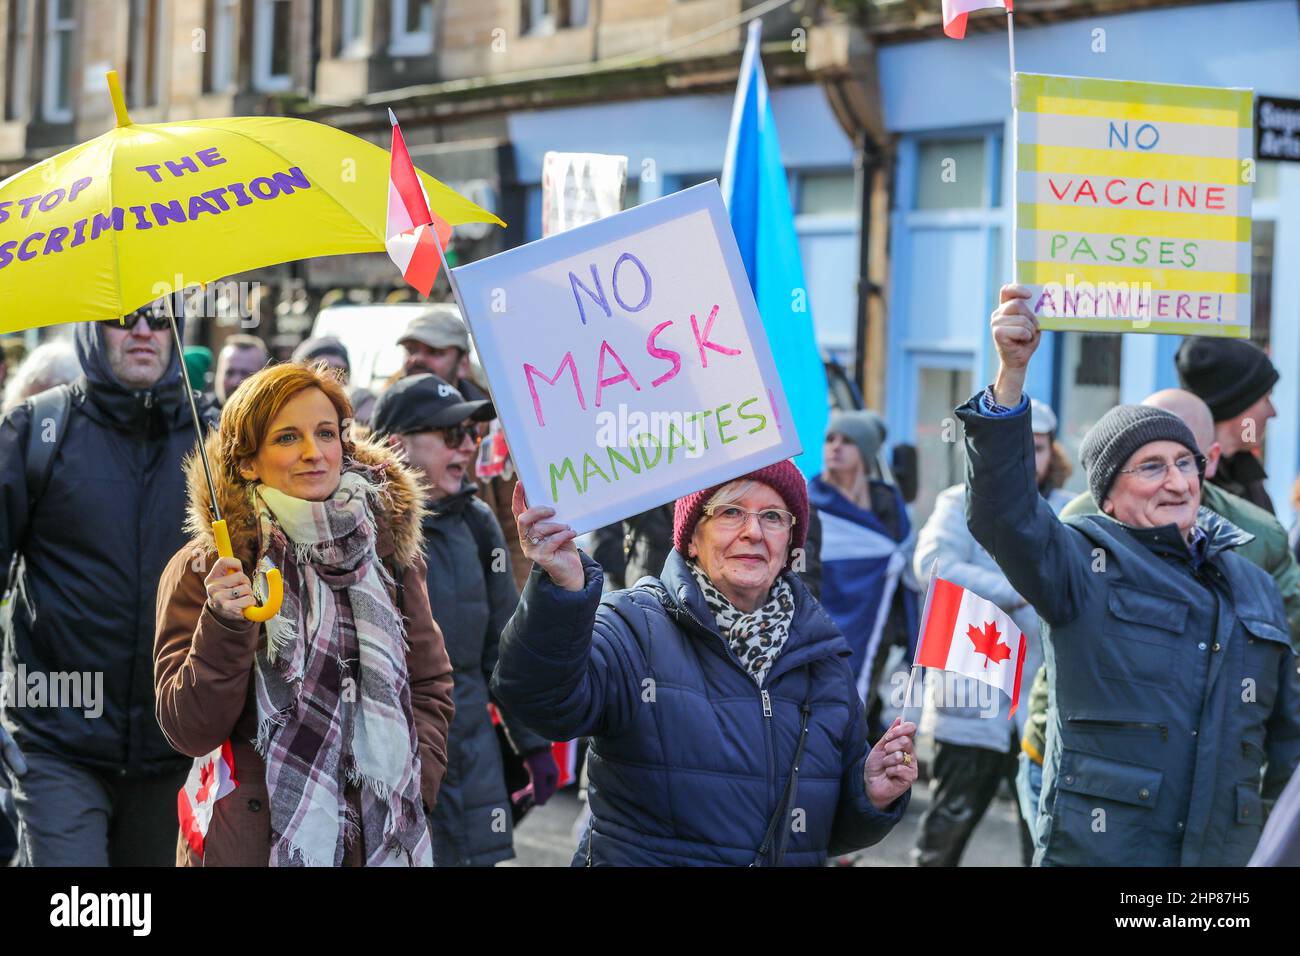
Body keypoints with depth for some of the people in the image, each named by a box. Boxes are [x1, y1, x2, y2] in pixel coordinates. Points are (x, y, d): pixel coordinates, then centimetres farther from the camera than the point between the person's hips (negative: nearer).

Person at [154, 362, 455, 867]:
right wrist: (225, 626, -22)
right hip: (253, 844, -3)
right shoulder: (202, 569, -6)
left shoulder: (387, 547, 4)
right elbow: (189, 731, -9)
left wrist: (411, 787, -5)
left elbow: (430, 687, 9)